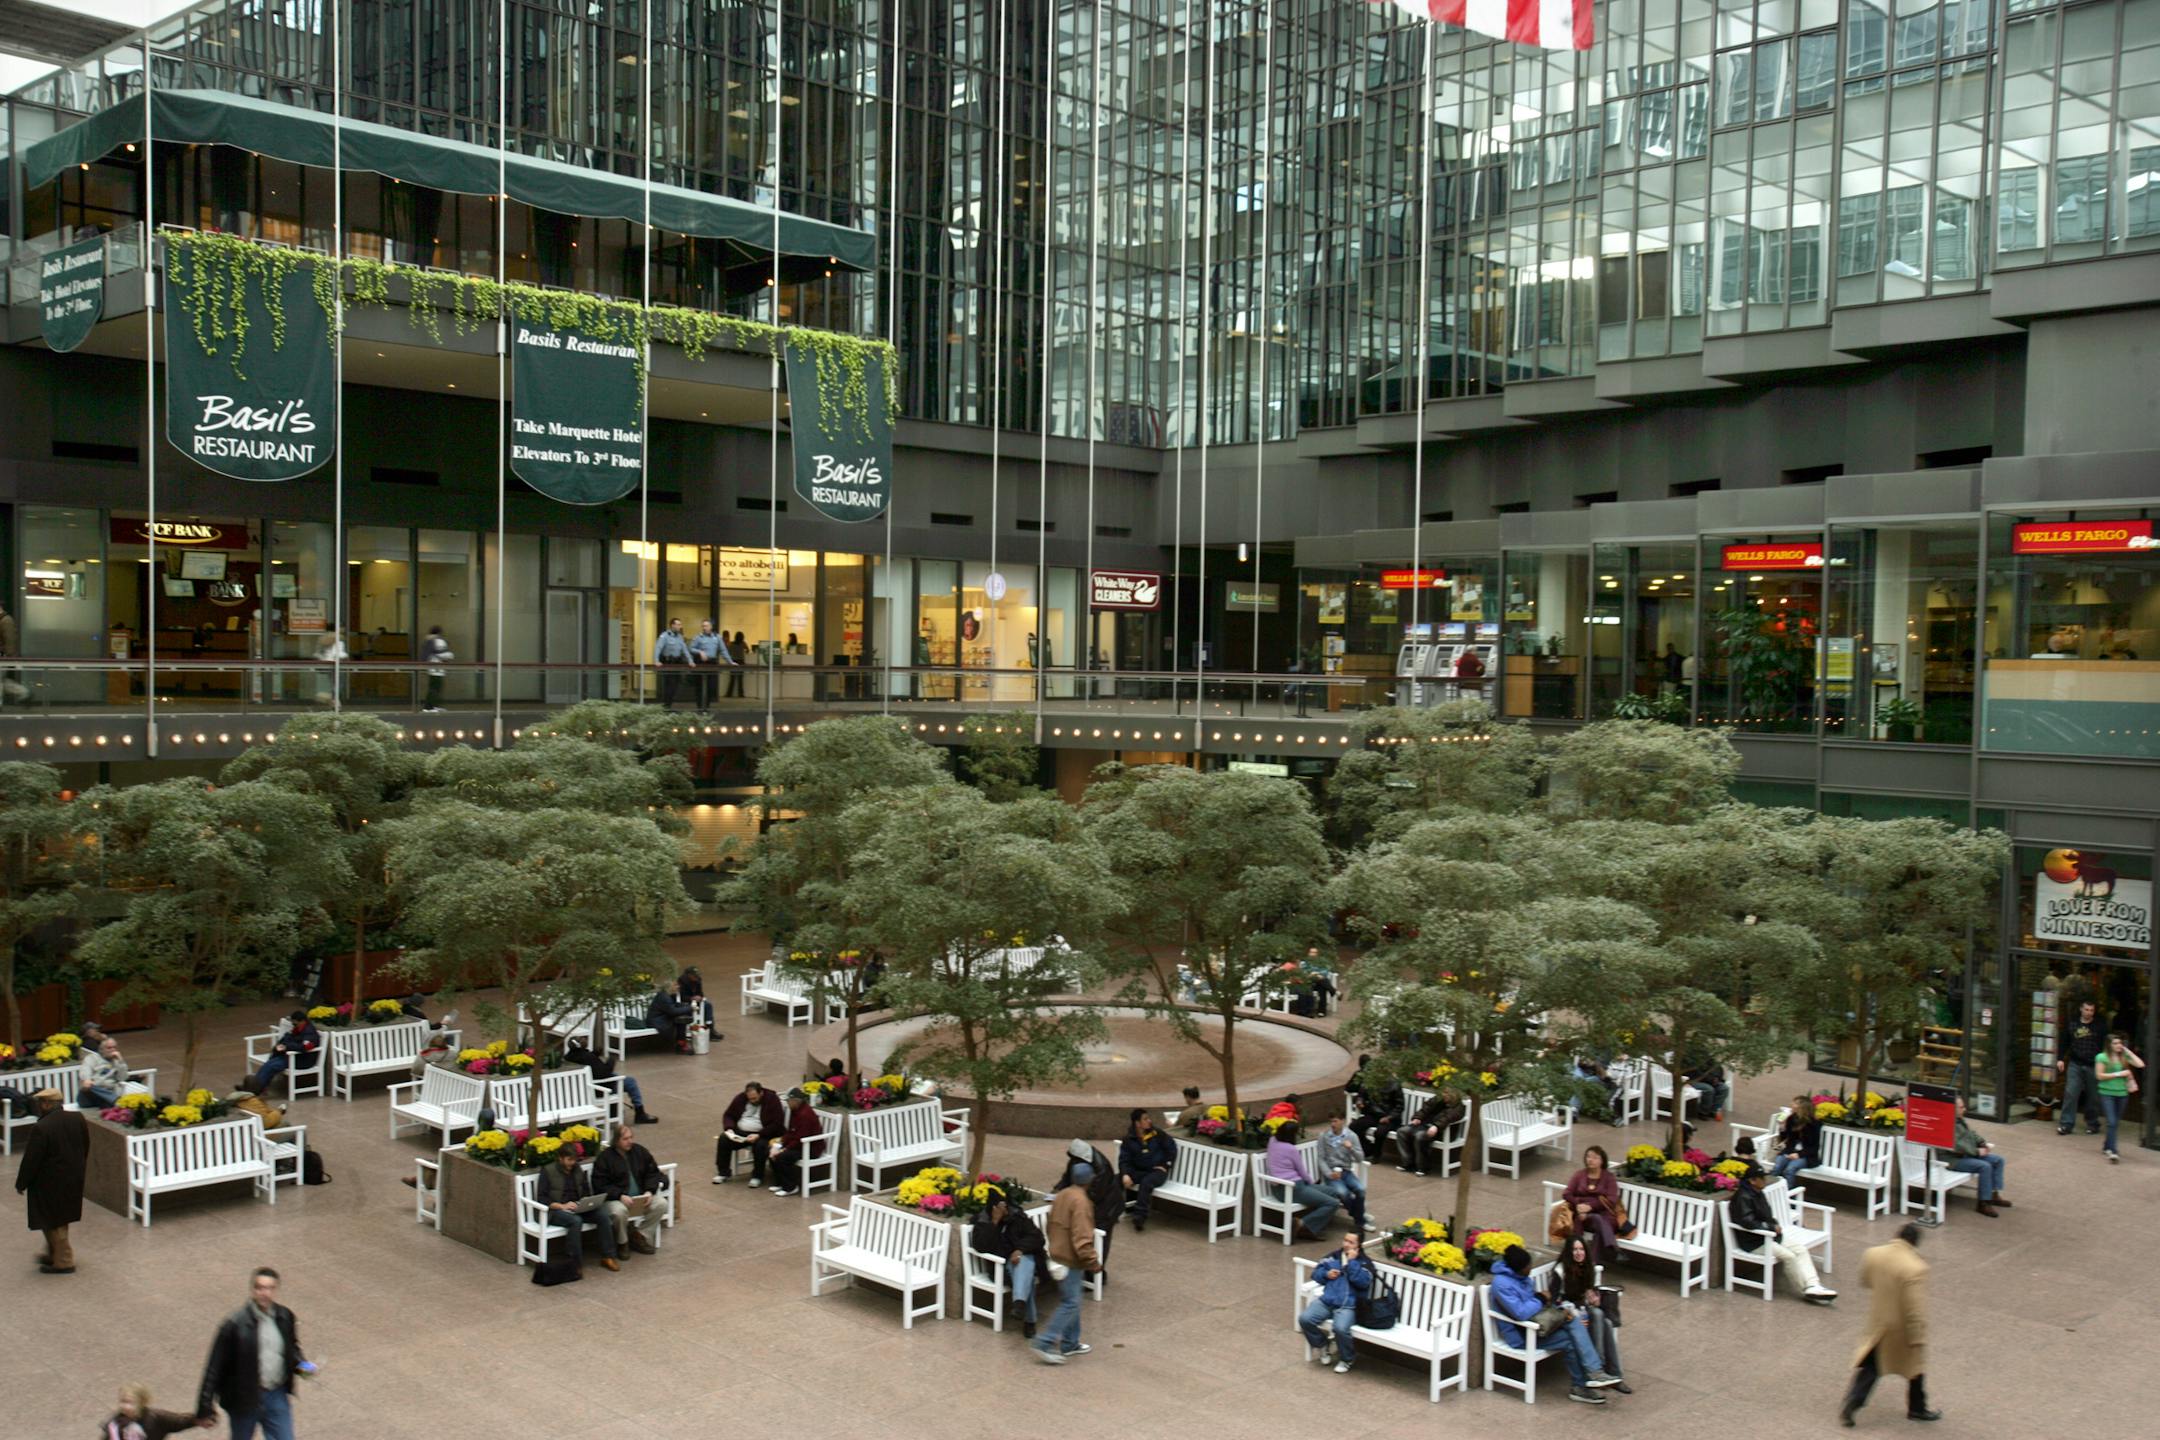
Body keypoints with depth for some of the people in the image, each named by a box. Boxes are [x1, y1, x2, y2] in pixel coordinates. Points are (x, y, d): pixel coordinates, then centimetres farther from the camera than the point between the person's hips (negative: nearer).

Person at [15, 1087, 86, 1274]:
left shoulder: (41, 1128, -25)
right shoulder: (78, 1119, -3)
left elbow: (31, 1160, -18)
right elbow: (85, 1148, 8)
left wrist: (21, 1184, -4)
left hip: (50, 1183, -7)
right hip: (74, 1180, 7)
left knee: (52, 1222, 8)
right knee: (59, 1219, 23)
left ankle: (64, 1262, 14)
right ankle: (55, 1255, 36)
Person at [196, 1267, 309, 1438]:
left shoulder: (285, 1317, -5)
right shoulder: (235, 1324, -19)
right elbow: (215, 1366, -14)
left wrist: (301, 1364, -8)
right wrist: (206, 1406, -13)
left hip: (277, 1396, 3)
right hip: (244, 1399, -3)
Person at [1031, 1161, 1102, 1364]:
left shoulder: (1061, 1195, 6)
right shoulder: (1080, 1201, -22)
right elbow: (1082, 1237, -26)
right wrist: (1093, 1262, -19)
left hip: (1058, 1255, 9)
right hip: (1071, 1260, -9)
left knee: (1070, 1301, 18)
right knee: (1070, 1304, -4)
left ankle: (1069, 1344, 25)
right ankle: (1045, 1344, -7)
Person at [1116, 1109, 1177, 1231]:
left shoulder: (1156, 1134, -4)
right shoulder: (1129, 1139, 0)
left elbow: (1171, 1148, 6)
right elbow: (1124, 1159, -4)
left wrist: (1165, 1165, 0)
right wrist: (1125, 1174, -22)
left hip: (1157, 1171, -3)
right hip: (1138, 1170, 3)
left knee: (1146, 1182, -37)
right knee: (1116, 1179, -22)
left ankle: (1140, 1217, -43)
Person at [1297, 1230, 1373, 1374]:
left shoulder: (1365, 1263, 3)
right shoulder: (1333, 1257, 16)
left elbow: (1363, 1282, -15)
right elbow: (1316, 1273, 19)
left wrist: (1352, 1261, -13)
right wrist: (1326, 1274, -2)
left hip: (1349, 1306, -5)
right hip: (1326, 1301, 5)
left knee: (1340, 1328, -34)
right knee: (1304, 1318, -20)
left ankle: (1347, 1359, -3)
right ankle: (1323, 1345, 8)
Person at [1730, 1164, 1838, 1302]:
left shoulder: (1759, 1194, 12)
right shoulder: (1743, 1197, -18)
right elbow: (1747, 1222, -28)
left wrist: (1776, 1226, -1)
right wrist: (1772, 1227, -16)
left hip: (1769, 1236, 9)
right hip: (1754, 1242, -9)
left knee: (1800, 1249, -8)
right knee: (1788, 1256, -23)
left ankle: (1813, 1286, -17)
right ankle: (1807, 1290, -13)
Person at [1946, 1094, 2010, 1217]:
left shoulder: (1959, 1120, 11)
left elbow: (1971, 1133, 20)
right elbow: (1956, 1145, -29)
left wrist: (1983, 1144, 2)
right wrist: (1977, 1151, -23)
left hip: (1968, 1154, 11)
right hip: (1955, 1159, -11)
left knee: (1998, 1160, 7)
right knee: (1985, 1166, -28)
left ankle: (1994, 1194, 10)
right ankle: (1983, 1203, -20)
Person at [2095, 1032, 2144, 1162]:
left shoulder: (2124, 1057, 6)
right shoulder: (2102, 1057, -6)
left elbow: (2140, 1065, -5)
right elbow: (2099, 1075, -8)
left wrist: (2128, 1051, -3)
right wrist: (2118, 1074, -12)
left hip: (2122, 1094, 5)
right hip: (2107, 1093, -5)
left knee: (2115, 1122, 13)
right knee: (2112, 1122, -13)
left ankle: (2107, 1145, 32)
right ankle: (2112, 1151, -14)